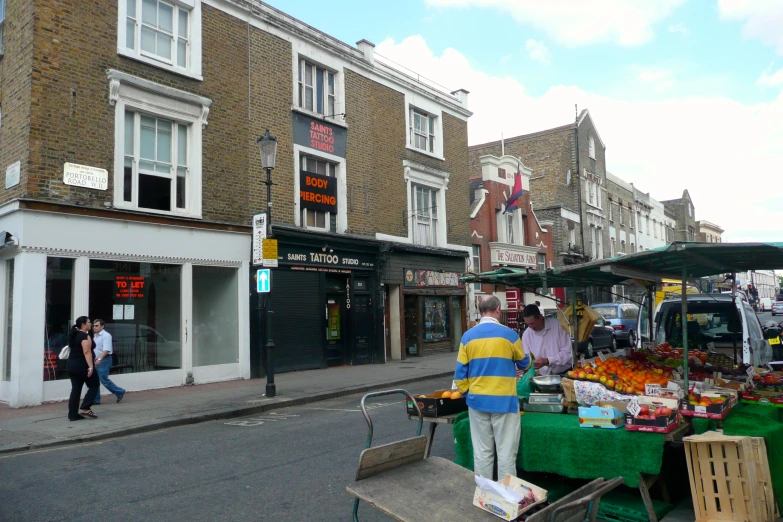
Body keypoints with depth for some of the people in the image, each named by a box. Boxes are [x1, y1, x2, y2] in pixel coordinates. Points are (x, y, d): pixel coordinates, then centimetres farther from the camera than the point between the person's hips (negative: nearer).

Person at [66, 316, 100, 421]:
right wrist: (90, 367, -26)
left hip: (71, 365, 9)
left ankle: (73, 414, 9)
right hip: (82, 365, -9)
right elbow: (87, 352, -23)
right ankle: (85, 408, -2)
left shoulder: (75, 335, 15)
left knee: (75, 389, 9)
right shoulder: (85, 336, -14)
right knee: (94, 385, 5)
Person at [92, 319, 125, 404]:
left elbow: (106, 350, -22)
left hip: (104, 360, -9)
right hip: (97, 360, 9)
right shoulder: (95, 336, 14)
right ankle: (95, 400, 14)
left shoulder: (106, 335, -13)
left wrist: (99, 359, -32)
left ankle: (119, 392, 9)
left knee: (104, 380, -7)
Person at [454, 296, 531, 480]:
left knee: (481, 453, 10)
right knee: (506, 453, 5)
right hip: (504, 400, -3)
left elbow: (460, 373, 0)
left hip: (477, 400, 3)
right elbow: (524, 363, 11)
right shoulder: (509, 334, -6)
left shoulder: (468, 336, 0)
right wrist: (525, 364, 34)